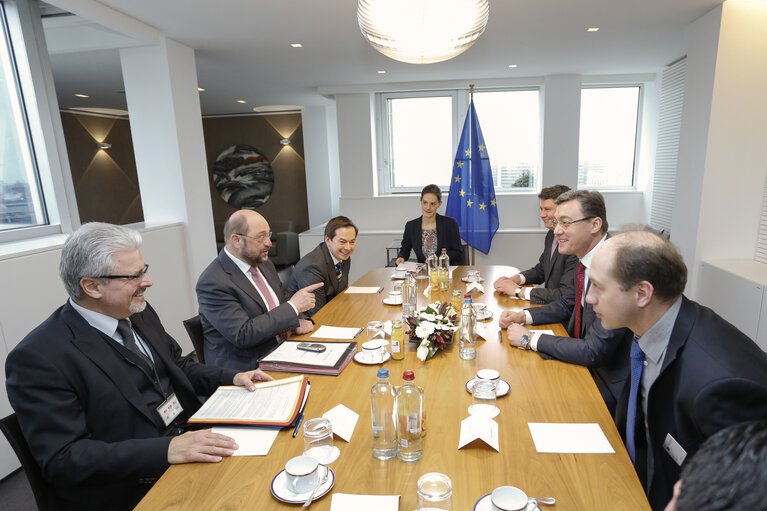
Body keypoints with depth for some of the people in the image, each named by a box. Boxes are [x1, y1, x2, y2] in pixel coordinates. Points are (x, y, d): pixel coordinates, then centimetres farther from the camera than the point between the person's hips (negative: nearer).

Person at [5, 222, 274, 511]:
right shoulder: (40, 357, -17)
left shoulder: (139, 312, 4)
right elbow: (62, 459, -19)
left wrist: (233, 377, 0)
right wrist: (166, 449, -29)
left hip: (190, 439, 7)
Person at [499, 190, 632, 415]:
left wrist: (531, 338, -20)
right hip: (588, 363, 8)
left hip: (610, 385, -7)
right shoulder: (587, 258, 0)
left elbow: (595, 351, -29)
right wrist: (524, 316, 0)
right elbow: (568, 304, 16)